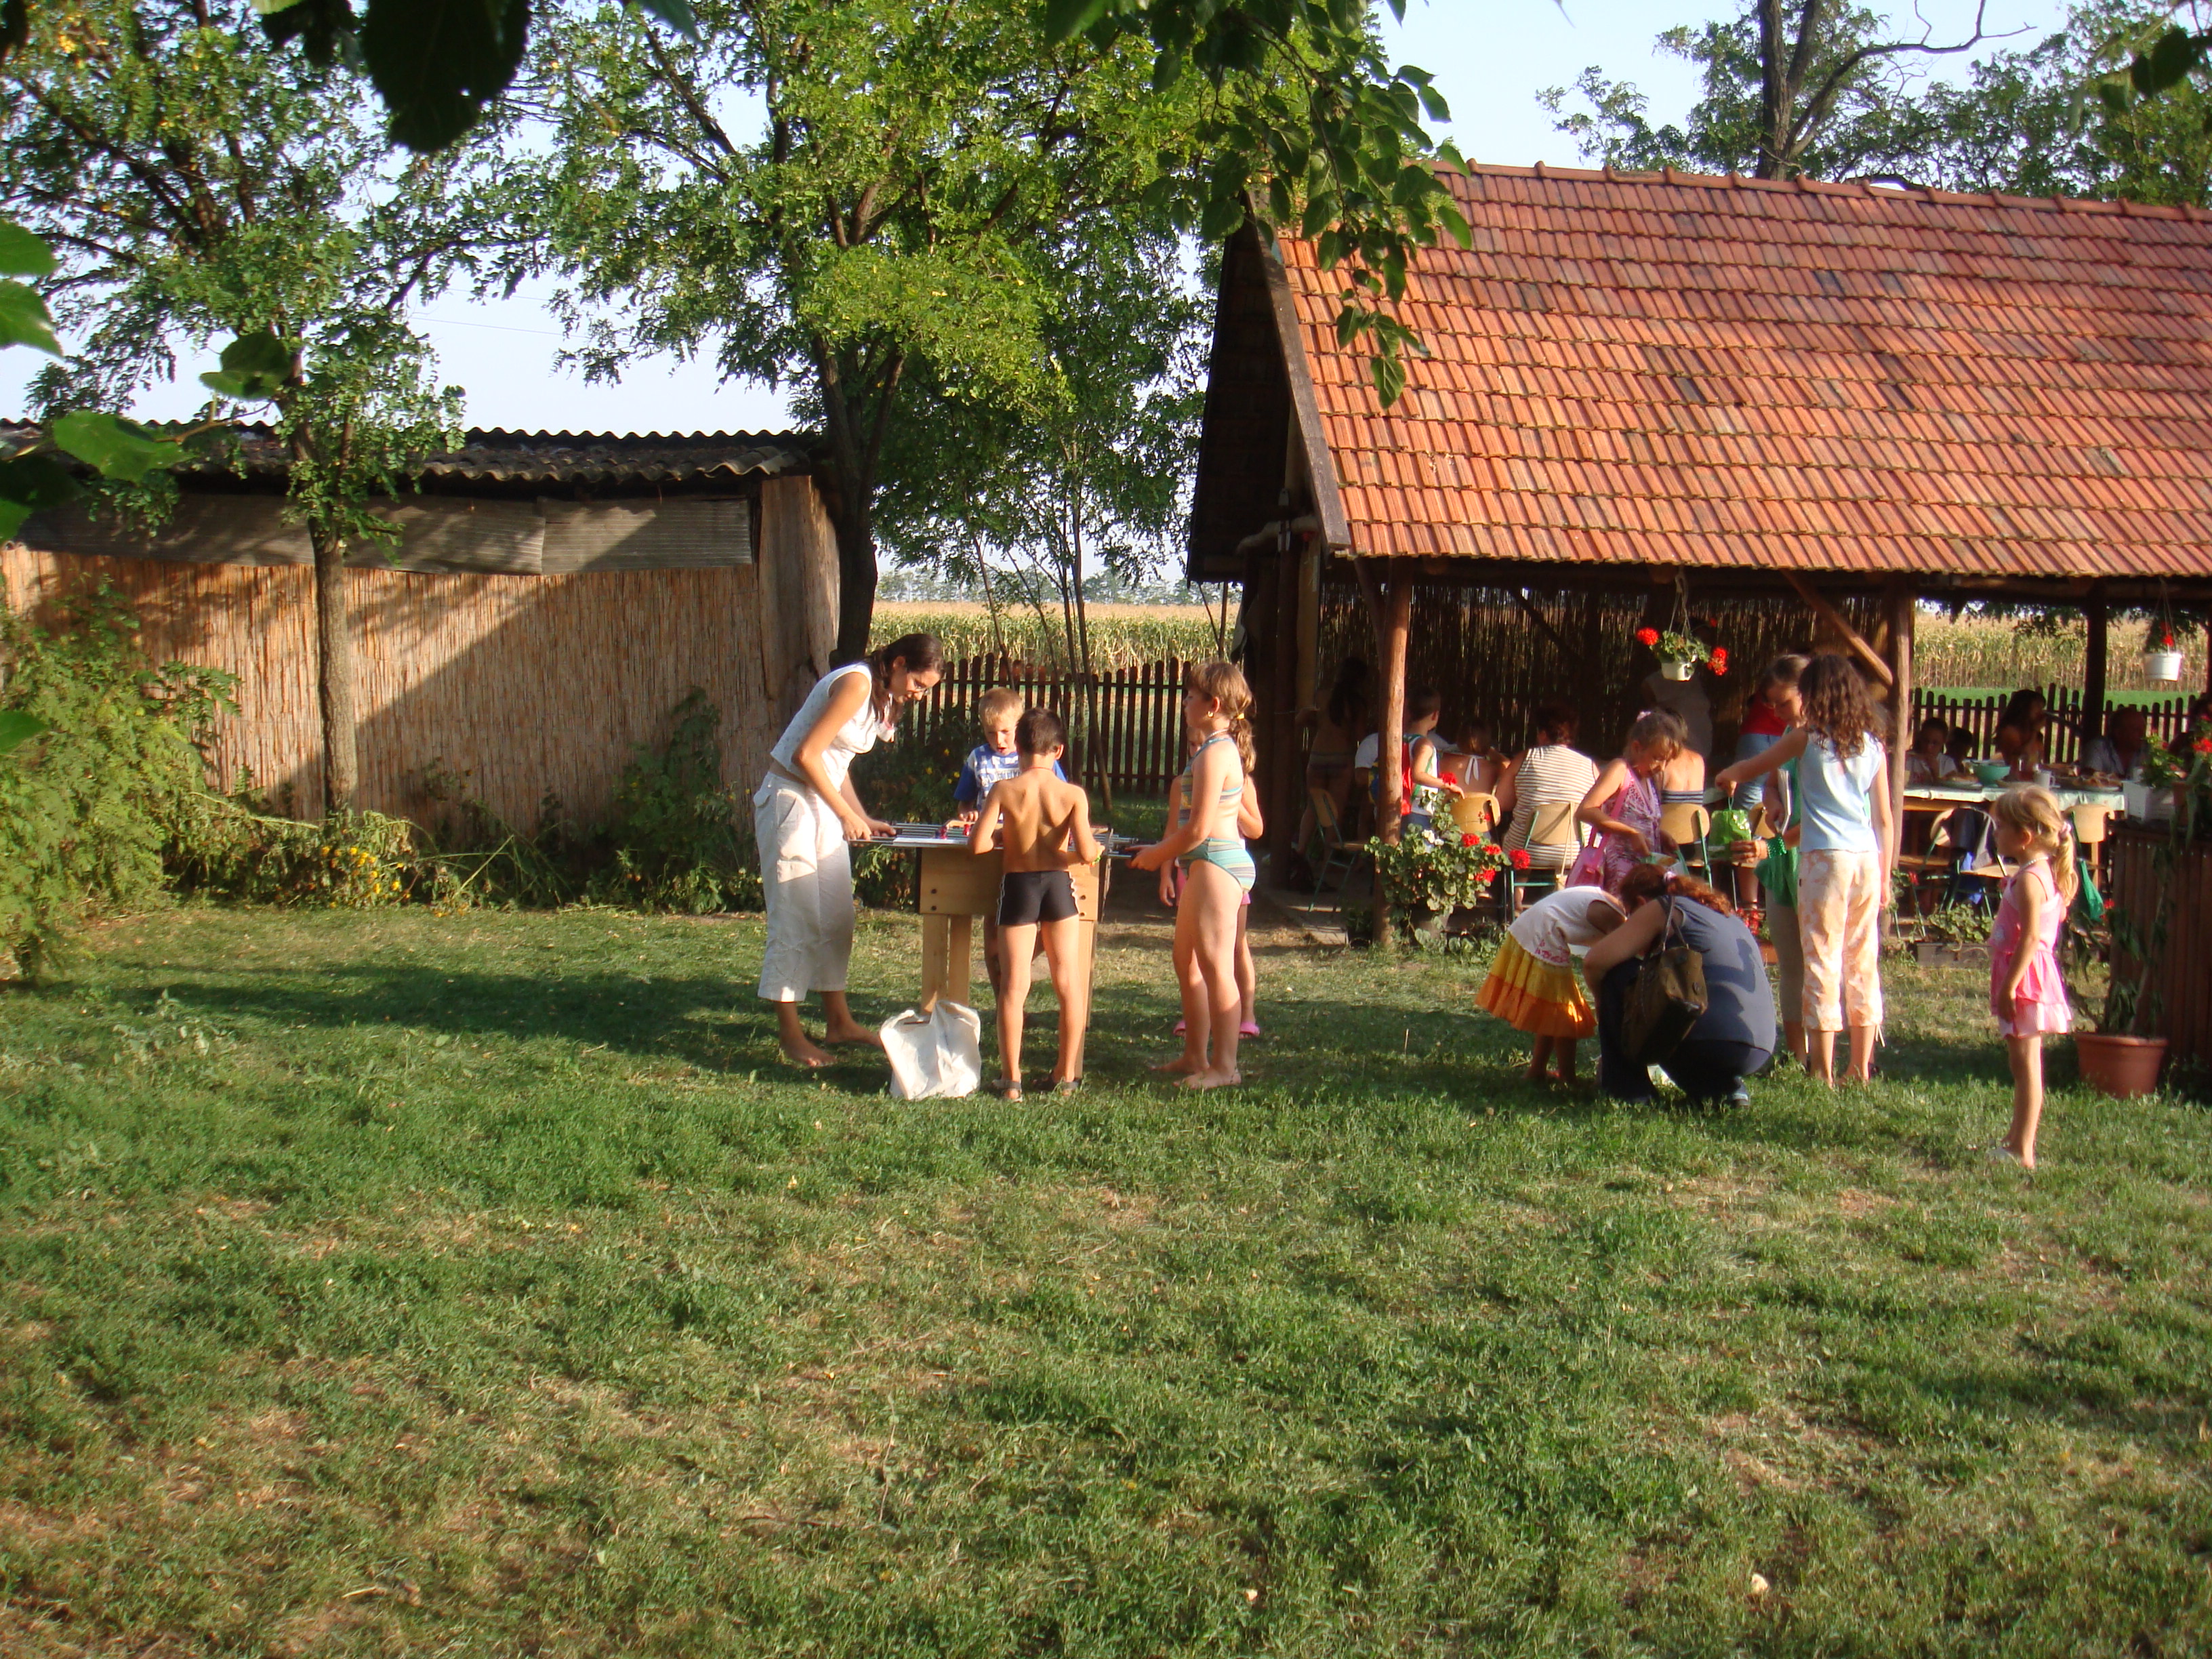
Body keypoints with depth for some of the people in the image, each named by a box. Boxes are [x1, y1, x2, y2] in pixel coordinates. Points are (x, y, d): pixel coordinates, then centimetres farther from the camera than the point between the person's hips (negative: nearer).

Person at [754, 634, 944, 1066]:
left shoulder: (882, 696, 12)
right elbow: (806, 755, -22)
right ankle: (790, 1034, 2)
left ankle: (839, 1022, 21)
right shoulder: (856, 683, -18)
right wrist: (847, 815, -16)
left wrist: (863, 818, 9)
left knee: (837, 917, 12)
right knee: (795, 920, -5)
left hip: (824, 806, 10)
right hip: (789, 801, -10)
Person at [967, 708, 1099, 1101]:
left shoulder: (1003, 790, -8)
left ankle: (1011, 1079, 1)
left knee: (1015, 984, 3)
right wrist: (1093, 849, 9)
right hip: (1059, 884, 0)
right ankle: (1066, 1074, 16)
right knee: (1068, 983, 11)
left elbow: (977, 843, -12)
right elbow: (1086, 853, -13)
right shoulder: (1073, 794, -8)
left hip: (1017, 887, 0)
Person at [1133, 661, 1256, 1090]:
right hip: (1207, 864, 11)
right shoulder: (1224, 748, 15)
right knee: (1187, 962, 17)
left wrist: (1158, 855, -6)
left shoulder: (1214, 753, -17)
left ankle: (1225, 1066, -2)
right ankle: (1195, 1055, 25)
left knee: (1215, 966, -6)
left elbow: (1198, 829, -19)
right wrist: (1165, 849, 15)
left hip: (1216, 863, -11)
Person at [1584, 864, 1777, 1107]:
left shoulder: (1663, 908, 4)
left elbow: (1594, 962, -3)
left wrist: (1606, 1005, 16)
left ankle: (1628, 1087, 8)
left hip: (1709, 1044, -8)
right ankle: (1725, 1086, 16)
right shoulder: (1726, 913, 26)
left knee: (1617, 973, 7)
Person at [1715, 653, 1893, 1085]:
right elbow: (1884, 820, 12)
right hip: (1867, 858, 4)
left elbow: (1755, 766, 16)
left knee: (1822, 961, -1)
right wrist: (1884, 878, 18)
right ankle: (1861, 1068, 16)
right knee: (1863, 963, 10)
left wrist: (1727, 775, 38)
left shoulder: (1807, 737, 1)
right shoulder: (1872, 745, 11)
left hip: (1825, 856, -4)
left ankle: (1824, 1072, 0)